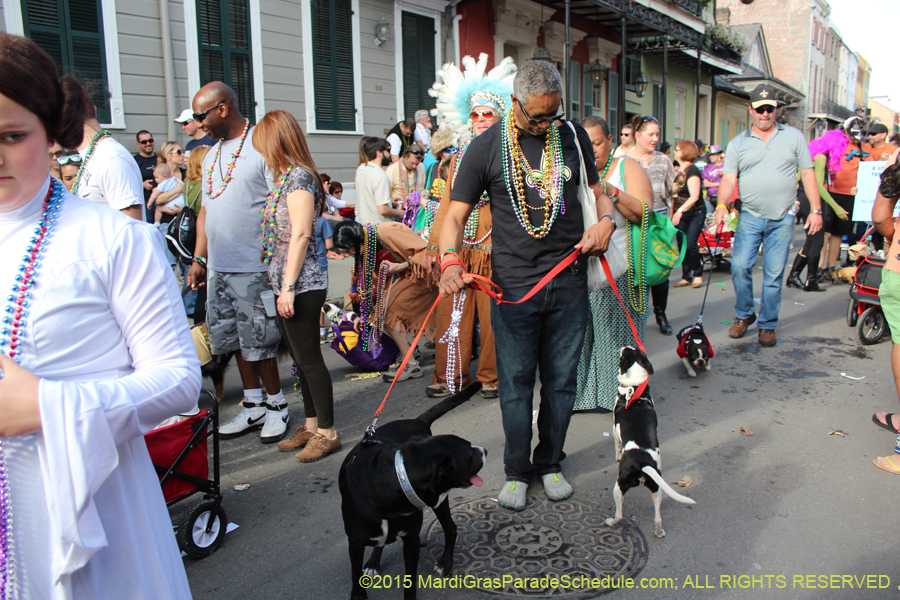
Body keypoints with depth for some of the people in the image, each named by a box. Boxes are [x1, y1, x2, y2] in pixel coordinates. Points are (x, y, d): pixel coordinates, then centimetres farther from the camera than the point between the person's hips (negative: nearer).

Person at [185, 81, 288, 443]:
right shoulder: (211, 156, 18)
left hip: (252, 268, -8)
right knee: (235, 340, 13)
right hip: (218, 268, 8)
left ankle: (276, 405, 17)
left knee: (258, 342, -1)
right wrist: (199, 258, 15)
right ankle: (253, 406, 26)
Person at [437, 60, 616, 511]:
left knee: (561, 380, 10)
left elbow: (597, 191, 19)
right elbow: (456, 214, -2)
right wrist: (450, 261, -20)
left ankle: (550, 463, 29)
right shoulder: (487, 147, -1)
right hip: (512, 285, -2)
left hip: (568, 283, 3)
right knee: (516, 383, 4)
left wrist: (605, 221, -3)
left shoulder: (573, 137, 7)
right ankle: (517, 471, 22)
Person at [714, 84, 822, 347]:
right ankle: (744, 314, 12)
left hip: (782, 218, 0)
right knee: (740, 266, -11)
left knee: (774, 274, 2)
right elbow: (729, 178, -2)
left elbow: (807, 173, 8)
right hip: (750, 215, 0)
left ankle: (767, 324, 14)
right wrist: (721, 205, -21)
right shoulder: (738, 143, 7)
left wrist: (816, 209, 2)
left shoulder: (793, 136, 9)